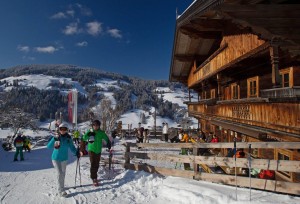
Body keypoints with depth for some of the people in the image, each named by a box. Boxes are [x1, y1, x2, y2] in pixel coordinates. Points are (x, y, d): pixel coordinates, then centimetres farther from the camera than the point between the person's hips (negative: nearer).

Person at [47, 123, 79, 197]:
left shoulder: (68, 138, -6)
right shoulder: (56, 137, -15)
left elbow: (72, 147, 3)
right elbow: (49, 146, -24)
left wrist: (76, 152, -12)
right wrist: (55, 139, -37)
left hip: (64, 158, 4)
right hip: (56, 158, -4)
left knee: (63, 173, 17)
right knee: (60, 174, -10)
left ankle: (60, 186, 39)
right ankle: (61, 191, 1)